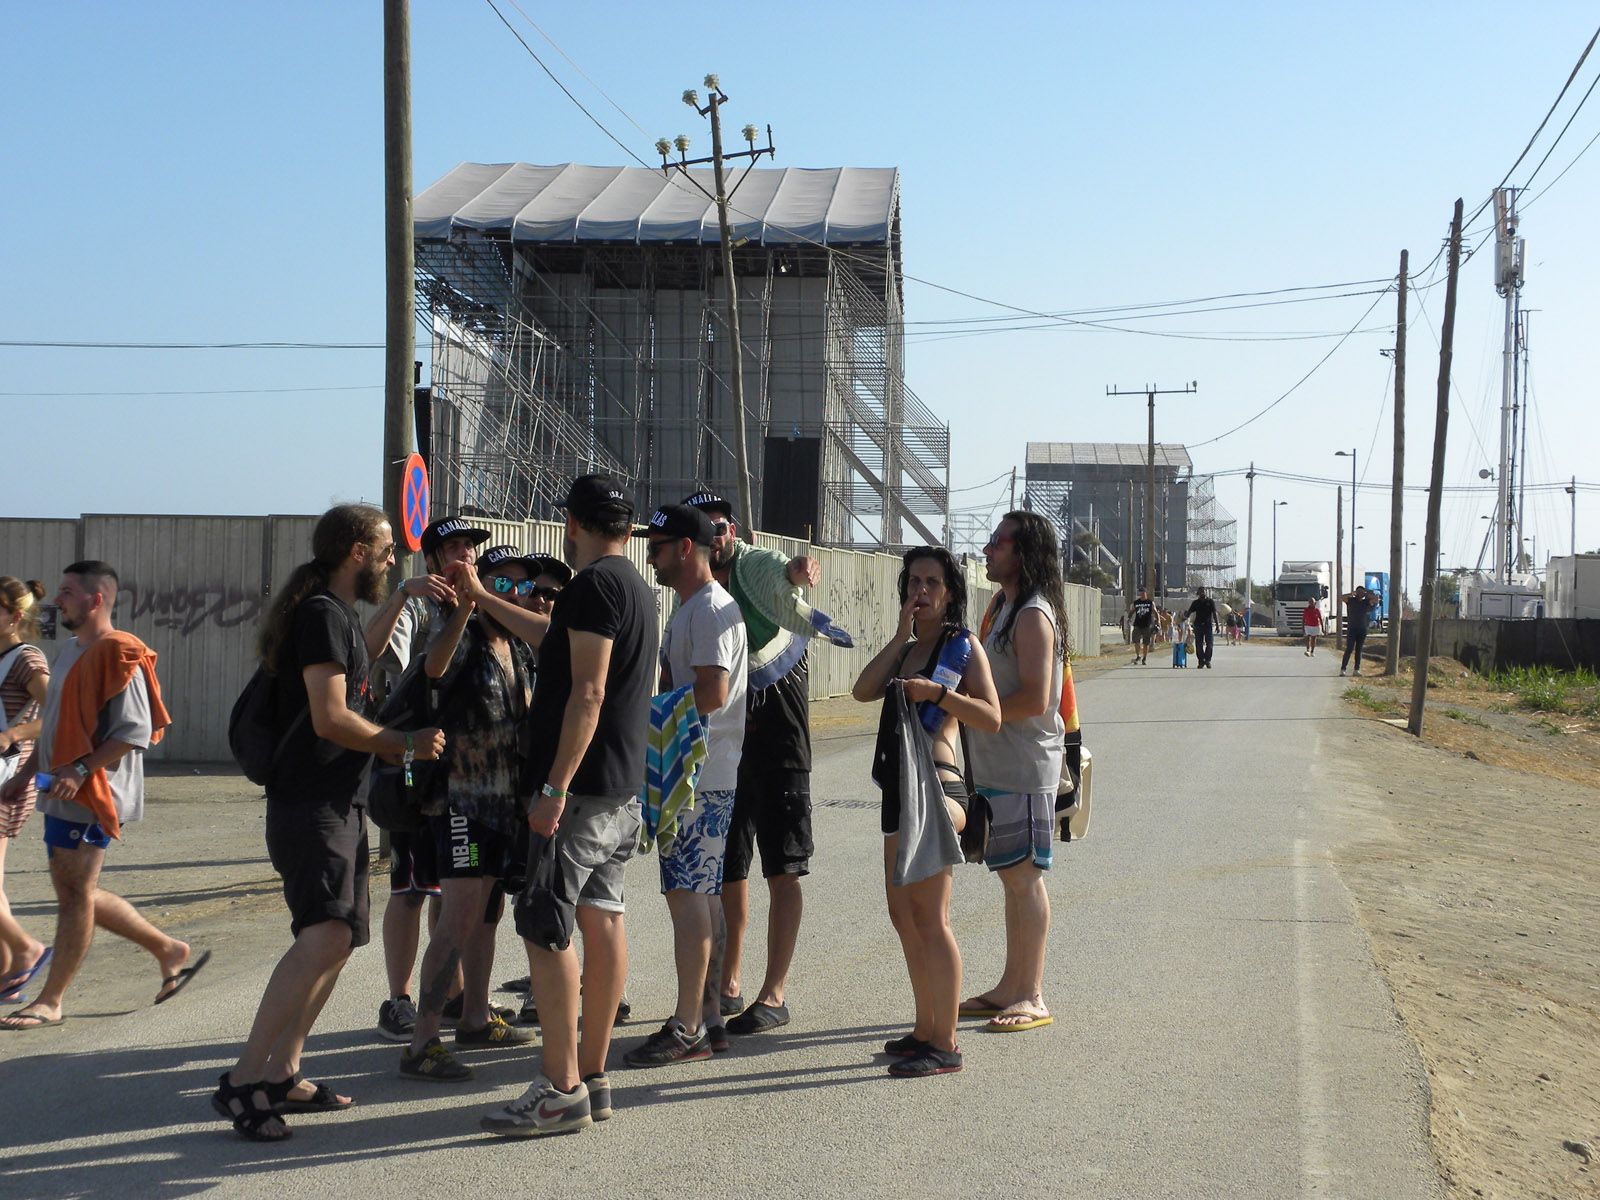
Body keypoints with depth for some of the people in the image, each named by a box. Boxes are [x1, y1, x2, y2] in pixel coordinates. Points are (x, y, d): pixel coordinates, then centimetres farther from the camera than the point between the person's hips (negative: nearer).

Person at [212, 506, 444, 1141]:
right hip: (311, 806, -11)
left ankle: (283, 1074, 17)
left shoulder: (340, 614, 18)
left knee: (337, 940, 12)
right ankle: (242, 1080, -21)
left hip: (337, 804, 11)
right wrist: (405, 744, -9)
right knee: (326, 935, -22)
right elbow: (331, 719, -19)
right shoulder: (322, 614, -12)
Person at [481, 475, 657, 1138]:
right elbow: (550, 634, 34)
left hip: (580, 786, -10)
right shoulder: (638, 587, 18)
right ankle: (592, 1076, 15)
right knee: (602, 920, 10)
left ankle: (561, 1088, -7)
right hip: (623, 787, 10)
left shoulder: (594, 584, -13)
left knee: (545, 930, -7)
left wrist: (555, 786, -23)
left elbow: (589, 691, -22)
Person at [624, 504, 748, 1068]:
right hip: (688, 772, 11)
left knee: (688, 894, -9)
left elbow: (712, 692, -22)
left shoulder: (710, 608, -13)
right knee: (699, 894, 13)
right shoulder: (690, 609, 20)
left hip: (699, 777, -11)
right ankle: (707, 1018, 20)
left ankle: (688, 1030, -6)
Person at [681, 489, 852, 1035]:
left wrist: (798, 570, -58)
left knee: (780, 867, -4)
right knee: (726, 866, 13)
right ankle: (728, 986, 24)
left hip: (775, 720, -6)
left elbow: (781, 578, -35)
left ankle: (774, 994, 0)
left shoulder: (755, 565, -10)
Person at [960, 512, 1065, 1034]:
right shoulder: (1005, 608, 17)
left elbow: (1034, 700, -23)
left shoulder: (1033, 615, -15)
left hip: (1024, 769, -10)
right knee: (1013, 876, 14)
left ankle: (1032, 998, 2)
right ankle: (1011, 987, 22)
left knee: (1024, 876, -5)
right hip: (997, 765, 10)